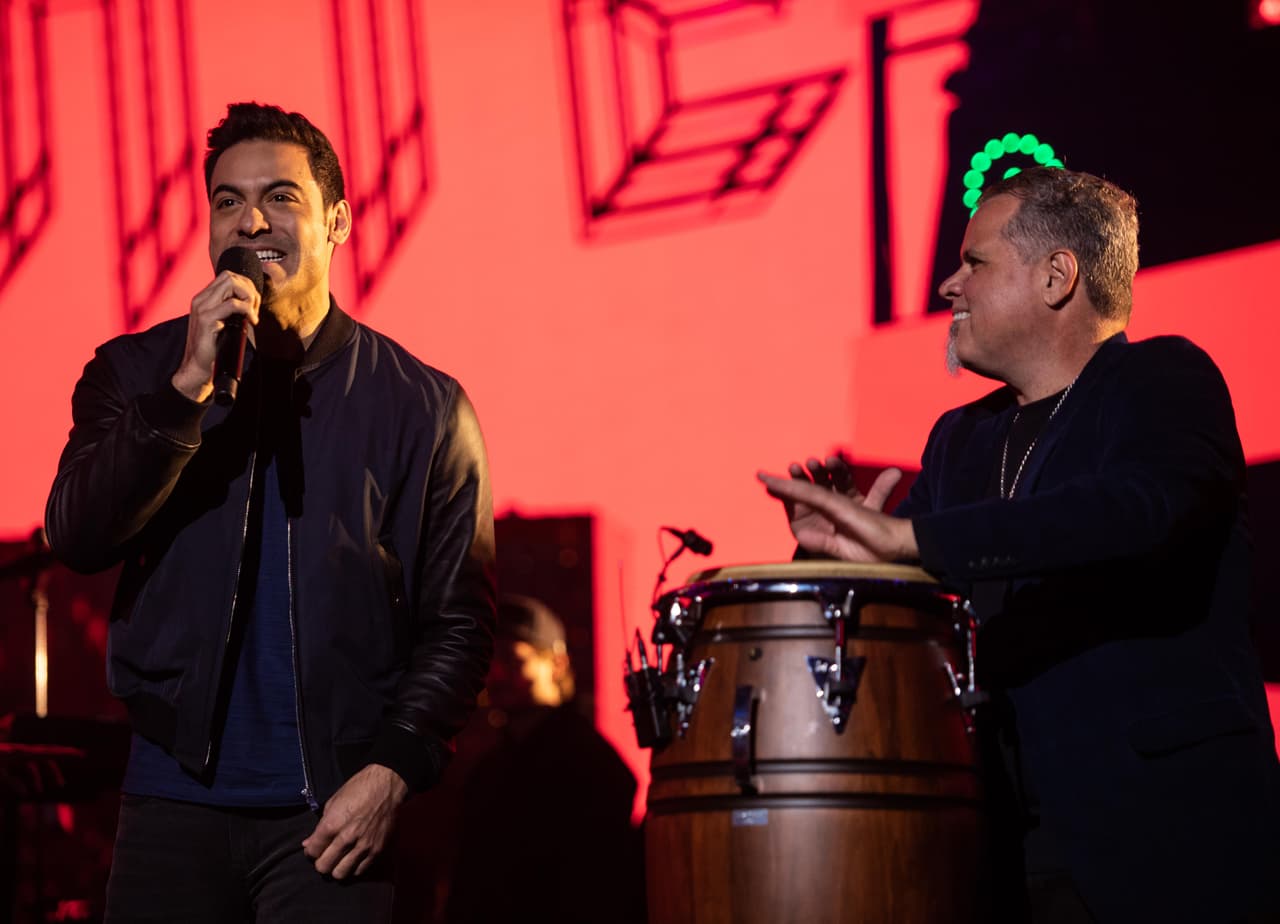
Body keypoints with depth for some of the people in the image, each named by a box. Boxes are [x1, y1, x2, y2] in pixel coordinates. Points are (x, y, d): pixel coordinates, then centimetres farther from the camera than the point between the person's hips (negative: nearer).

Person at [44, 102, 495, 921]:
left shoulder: (422, 407, 3)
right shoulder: (137, 373, 7)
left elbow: (458, 623, 2)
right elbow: (78, 539, -8)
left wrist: (394, 769, -10)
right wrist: (189, 386, -17)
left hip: (333, 812, -1)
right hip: (176, 800, 1)